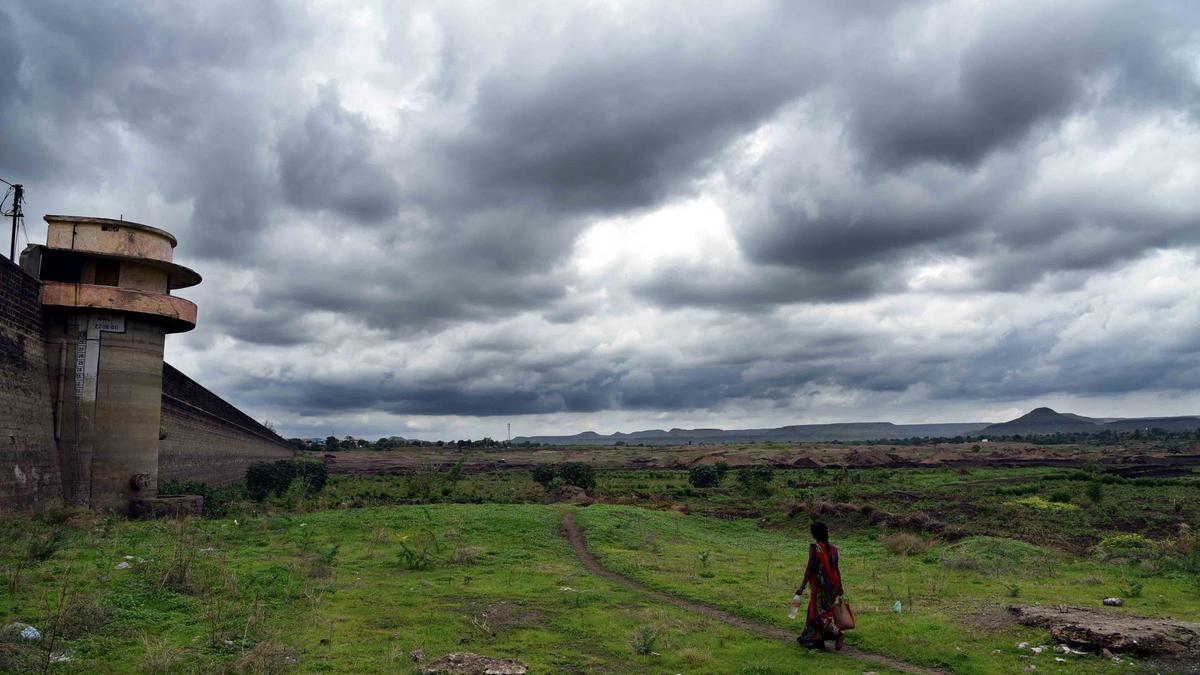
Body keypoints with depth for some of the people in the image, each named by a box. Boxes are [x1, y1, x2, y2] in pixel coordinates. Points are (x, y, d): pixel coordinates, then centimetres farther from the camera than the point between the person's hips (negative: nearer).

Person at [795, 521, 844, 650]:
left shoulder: (814, 548, -14)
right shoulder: (833, 549, 1)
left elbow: (810, 568, -16)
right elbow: (836, 569, 5)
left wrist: (802, 586, -11)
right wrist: (839, 587, 14)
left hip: (819, 585, -6)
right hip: (832, 585, 6)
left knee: (819, 612, 3)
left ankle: (836, 633, -12)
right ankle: (815, 640, 23)